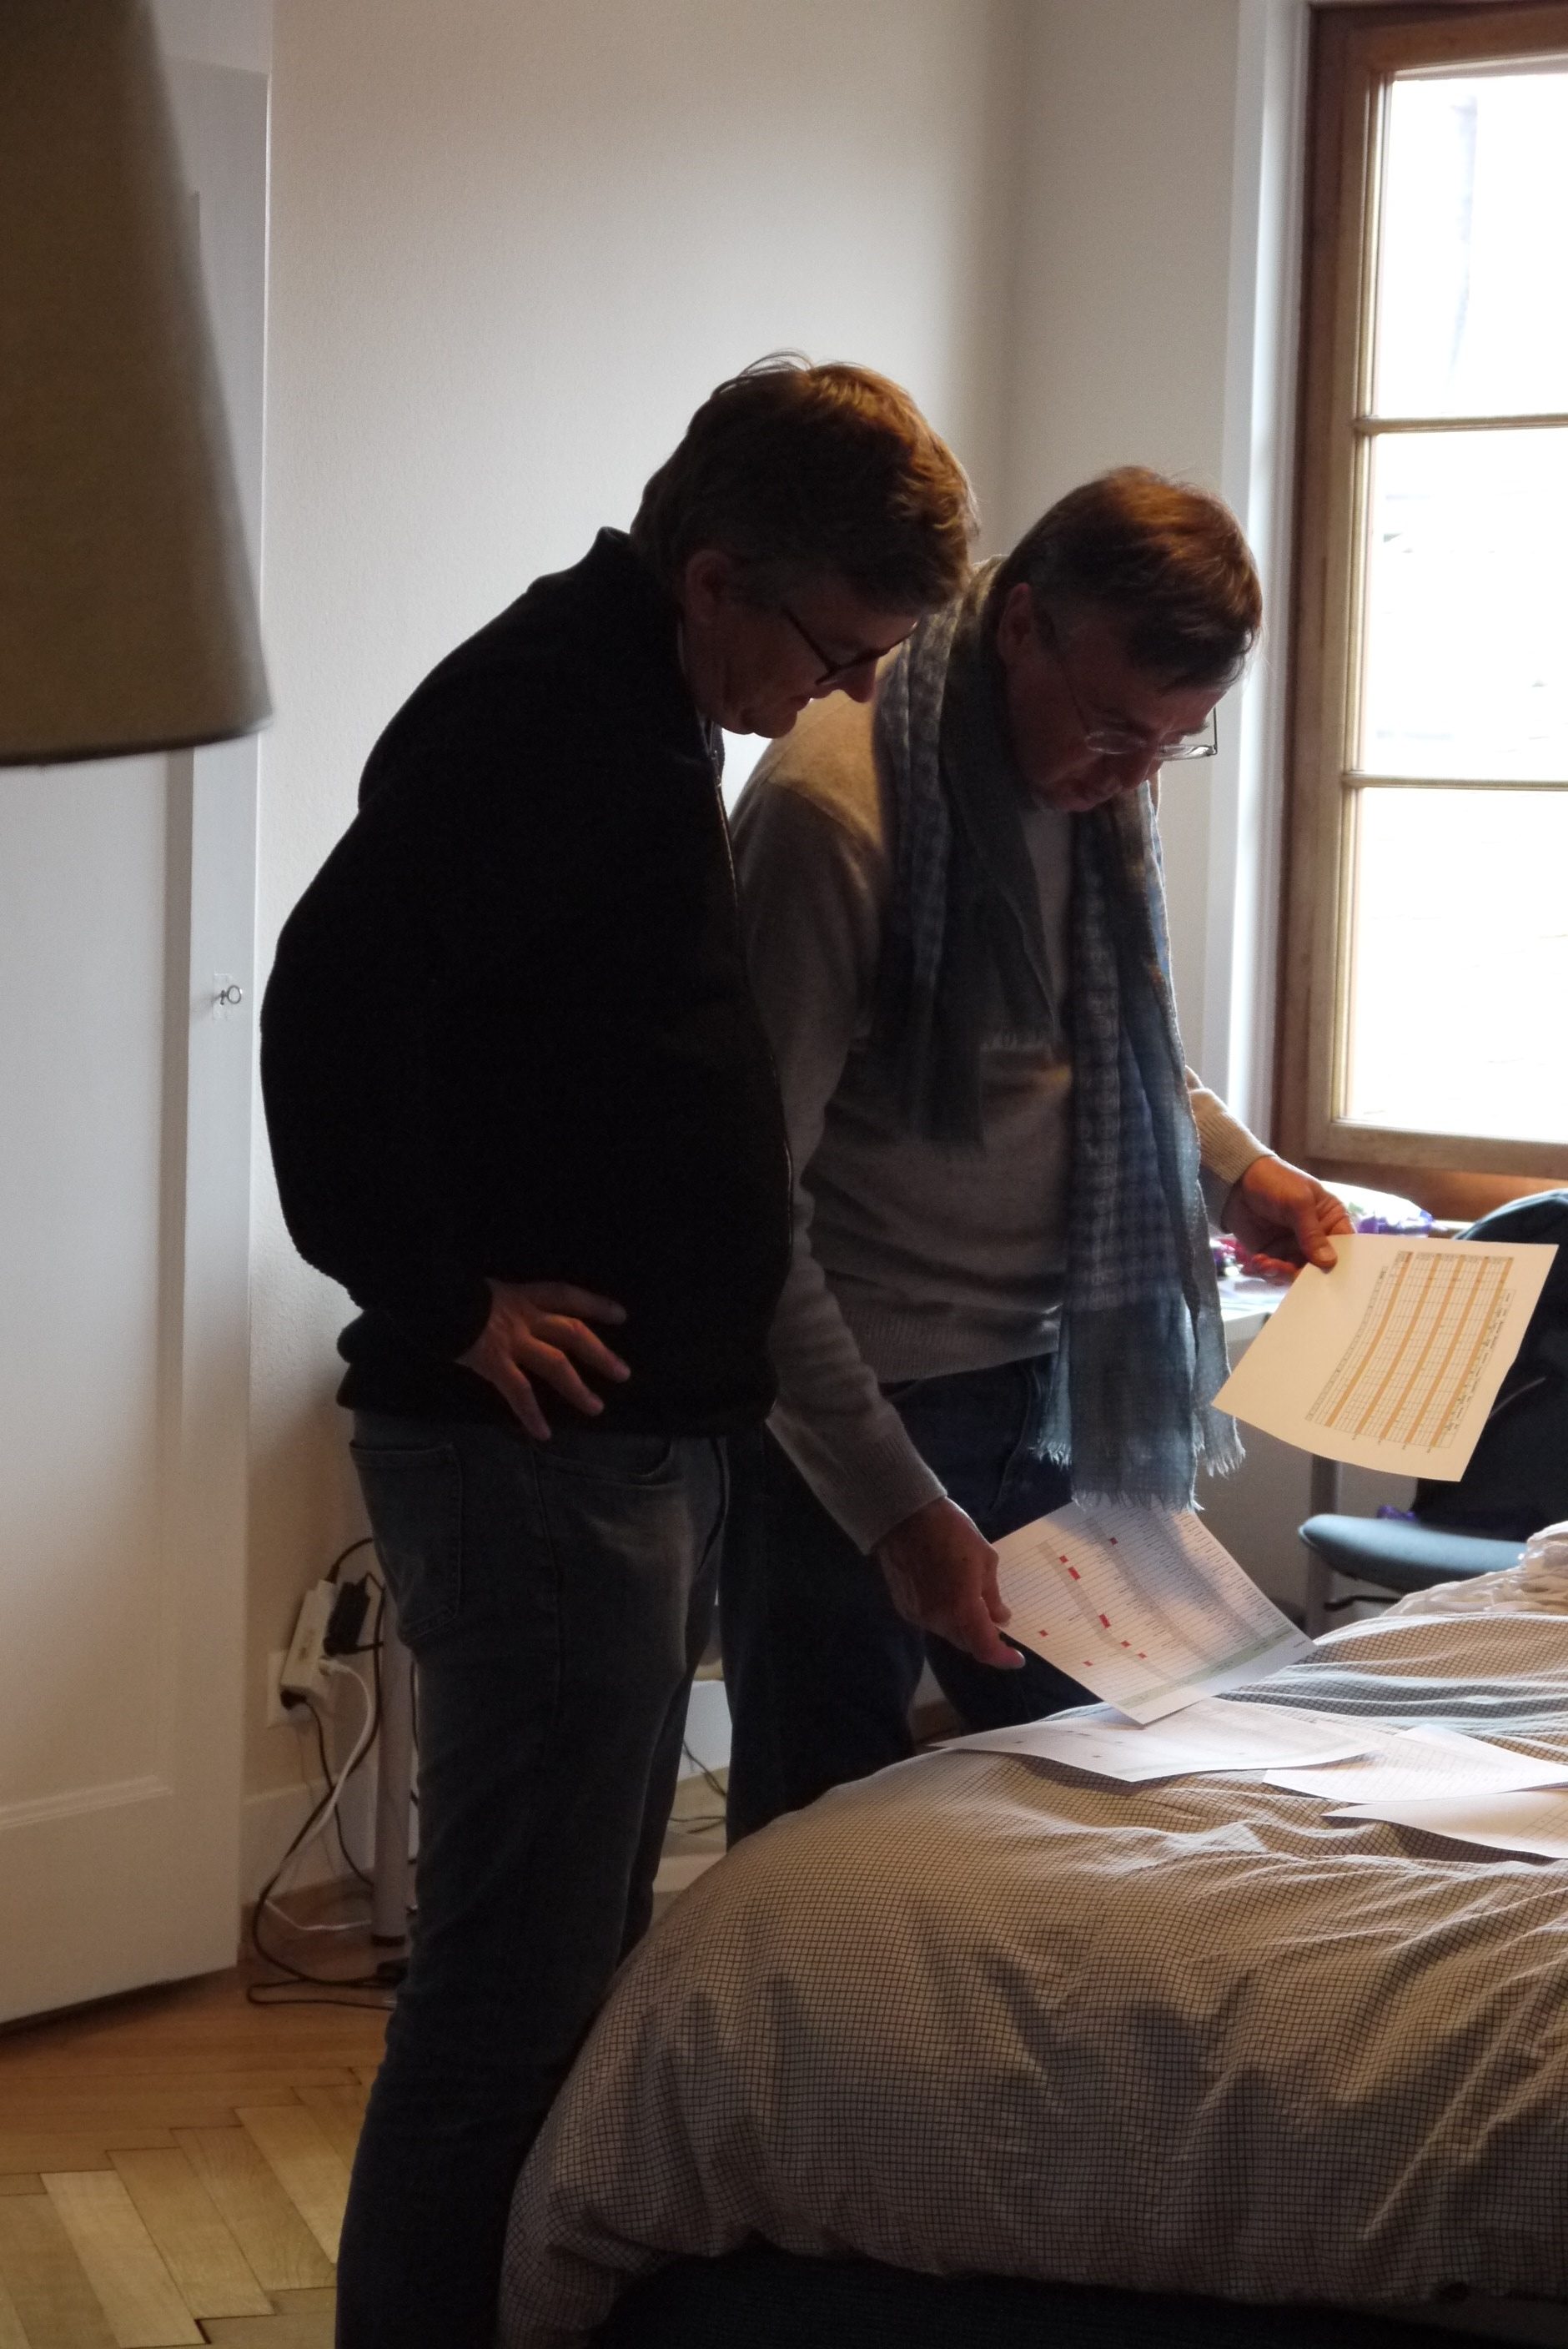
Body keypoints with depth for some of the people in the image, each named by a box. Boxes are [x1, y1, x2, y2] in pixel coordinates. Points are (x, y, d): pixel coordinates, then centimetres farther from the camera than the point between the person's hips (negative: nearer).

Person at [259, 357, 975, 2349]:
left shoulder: (640, 713, 15)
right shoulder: (539, 711, -16)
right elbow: (331, 1006, -28)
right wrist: (442, 1302, -19)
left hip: (647, 1436, 10)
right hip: (541, 1443, -10)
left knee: (587, 1954, 17)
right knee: (516, 1982, -6)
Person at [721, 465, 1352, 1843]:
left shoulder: (1105, 789, 3)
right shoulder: (833, 809, -21)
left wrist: (1235, 1170, 5)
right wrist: (892, 1502, -23)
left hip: (1037, 1387, 7)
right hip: (852, 1413, -7)